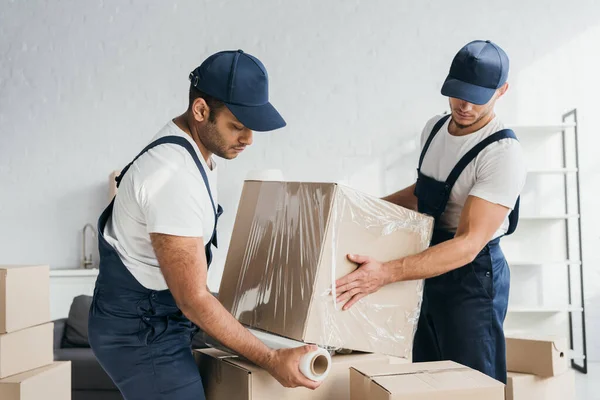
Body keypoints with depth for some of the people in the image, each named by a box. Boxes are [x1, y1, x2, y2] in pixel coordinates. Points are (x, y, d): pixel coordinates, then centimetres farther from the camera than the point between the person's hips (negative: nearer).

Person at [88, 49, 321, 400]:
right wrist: (271, 360, -20)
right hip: (141, 333, -9)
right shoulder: (175, 177, -28)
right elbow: (194, 300, -25)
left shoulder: (190, 149, 3)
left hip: (152, 320, 9)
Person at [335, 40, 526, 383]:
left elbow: (468, 244, -29)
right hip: (429, 269, 8)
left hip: (471, 275, -8)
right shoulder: (434, 128, 4)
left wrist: (386, 273, -37)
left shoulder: (503, 154, -23)